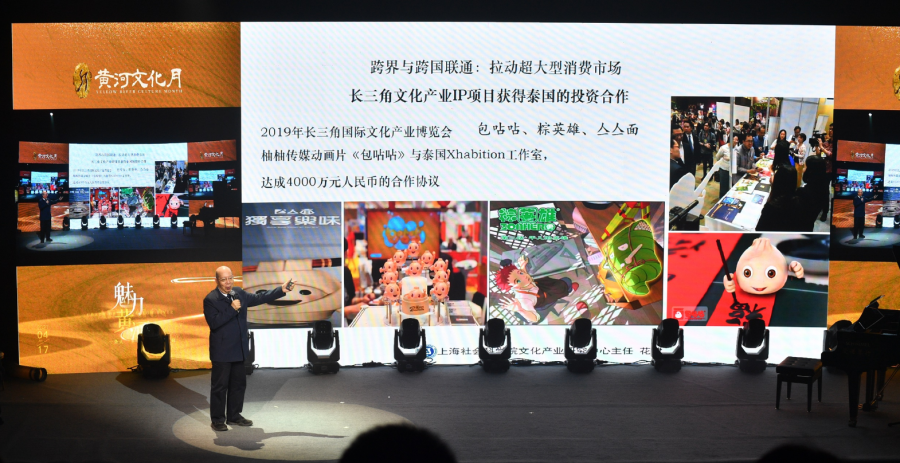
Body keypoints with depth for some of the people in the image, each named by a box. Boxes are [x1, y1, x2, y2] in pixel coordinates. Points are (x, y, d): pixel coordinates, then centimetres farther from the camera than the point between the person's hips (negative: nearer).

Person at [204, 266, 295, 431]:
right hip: (221, 352, -7)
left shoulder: (239, 293, 7)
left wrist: (282, 290, 7)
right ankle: (217, 419, 10)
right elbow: (213, 322, -22)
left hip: (239, 349, 7)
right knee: (220, 386, 0)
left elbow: (260, 298, 12)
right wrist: (232, 309, -24)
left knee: (238, 384, 14)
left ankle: (234, 416, 26)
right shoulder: (210, 300, -13)